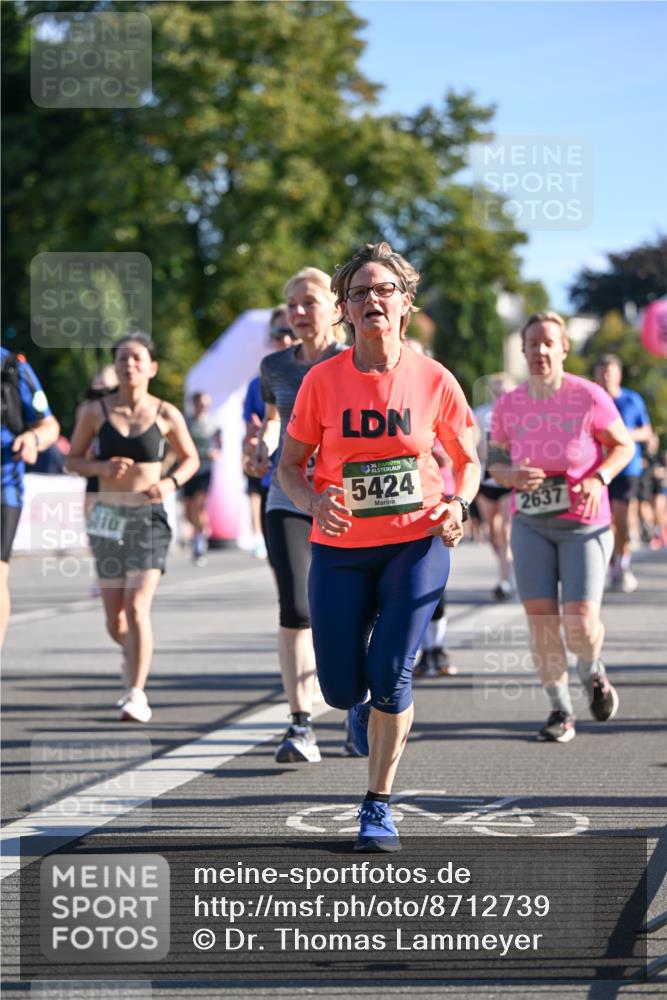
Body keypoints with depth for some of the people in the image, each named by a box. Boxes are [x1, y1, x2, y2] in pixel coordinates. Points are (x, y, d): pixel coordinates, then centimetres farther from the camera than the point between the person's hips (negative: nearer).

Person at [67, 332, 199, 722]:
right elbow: (74, 459, 7)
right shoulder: (95, 411, 0)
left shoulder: (166, 415, -2)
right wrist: (102, 467, -14)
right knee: (115, 619, 8)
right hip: (108, 517, 2)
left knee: (137, 606, -17)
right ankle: (136, 663, 41)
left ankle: (137, 694, -14)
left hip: (149, 518, -2)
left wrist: (171, 482, -10)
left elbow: (191, 459, 10)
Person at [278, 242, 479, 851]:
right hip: (340, 550, 1)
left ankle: (379, 805, 3)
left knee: (391, 673, -13)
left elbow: (467, 461, 7)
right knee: (341, 687, 2)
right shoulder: (322, 381, -4)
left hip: (416, 544, -1)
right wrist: (313, 501, -17)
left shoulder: (434, 380, -4)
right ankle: (367, 704, 42)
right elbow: (290, 464, 4)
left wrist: (457, 505, -13)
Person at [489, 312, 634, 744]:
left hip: (584, 525, -3)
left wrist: (599, 478, -18)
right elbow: (495, 462, 9)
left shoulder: (588, 397, -12)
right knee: (540, 618, -6)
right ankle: (561, 709, 10)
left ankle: (593, 673, 24)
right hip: (531, 525, 3)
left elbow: (624, 445, -1)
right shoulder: (509, 406, -3)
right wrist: (513, 476, -15)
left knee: (580, 622, -11)